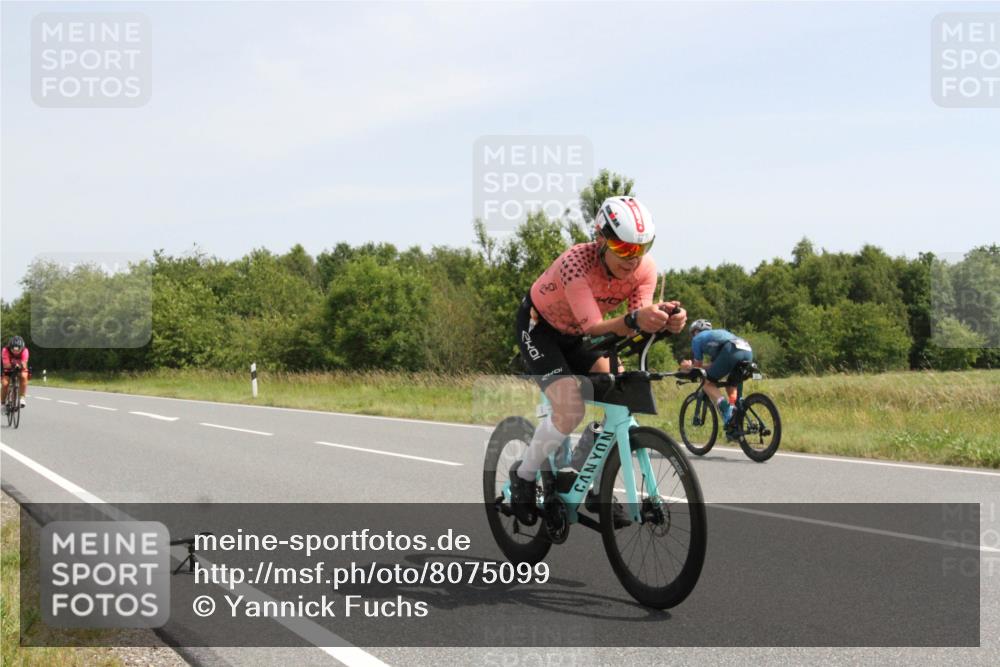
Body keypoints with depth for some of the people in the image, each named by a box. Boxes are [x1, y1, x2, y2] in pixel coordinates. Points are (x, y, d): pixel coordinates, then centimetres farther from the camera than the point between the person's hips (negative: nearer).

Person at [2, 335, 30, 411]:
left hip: (20, 368, 0)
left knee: (24, 376, -31)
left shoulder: (24, 351, -31)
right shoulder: (6, 350, -31)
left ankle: (22, 398, -21)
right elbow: (6, 365, -35)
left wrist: (20, 365, -59)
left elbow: (24, 365, -36)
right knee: (5, 384, -18)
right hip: (9, 368, 0)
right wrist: (12, 365, -55)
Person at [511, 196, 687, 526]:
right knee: (571, 411, -24)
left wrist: (665, 319, -48)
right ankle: (523, 476, 2)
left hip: (574, 335, 6)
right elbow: (593, 327, -41)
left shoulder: (644, 268, -20)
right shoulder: (576, 262, -36)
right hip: (538, 328, -6)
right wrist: (633, 320, -60)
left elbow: (636, 327, -26)